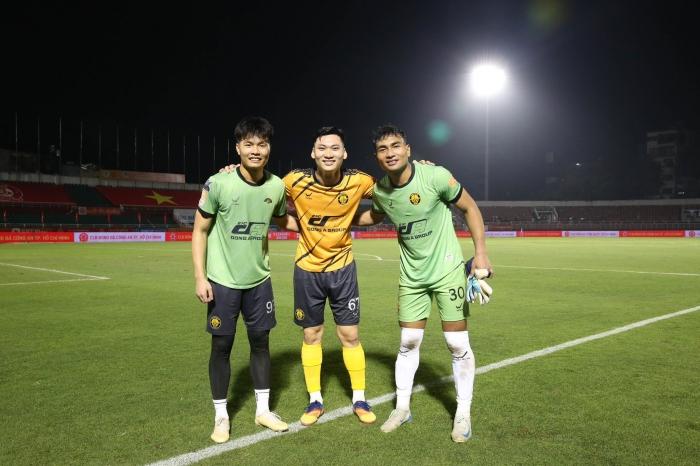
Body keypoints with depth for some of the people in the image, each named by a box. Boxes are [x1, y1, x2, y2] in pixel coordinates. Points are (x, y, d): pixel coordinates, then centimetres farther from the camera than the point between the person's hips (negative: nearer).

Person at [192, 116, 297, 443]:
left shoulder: (276, 186, -4)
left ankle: (263, 410, 27)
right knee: (221, 347, 5)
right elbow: (200, 231, -8)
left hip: (259, 280, 4)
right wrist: (200, 277, -12)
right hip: (223, 281, -3)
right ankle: (221, 416, 22)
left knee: (261, 342, 11)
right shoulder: (218, 183, -15)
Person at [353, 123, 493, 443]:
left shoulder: (435, 176, -19)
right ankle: (402, 408, 25)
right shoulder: (379, 190, -5)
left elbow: (469, 207, -7)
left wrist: (480, 252, -14)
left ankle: (463, 414, 17)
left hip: (447, 270, -3)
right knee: (408, 343, 9)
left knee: (458, 344, -1)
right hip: (411, 276, 4)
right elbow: (374, 216, 19)